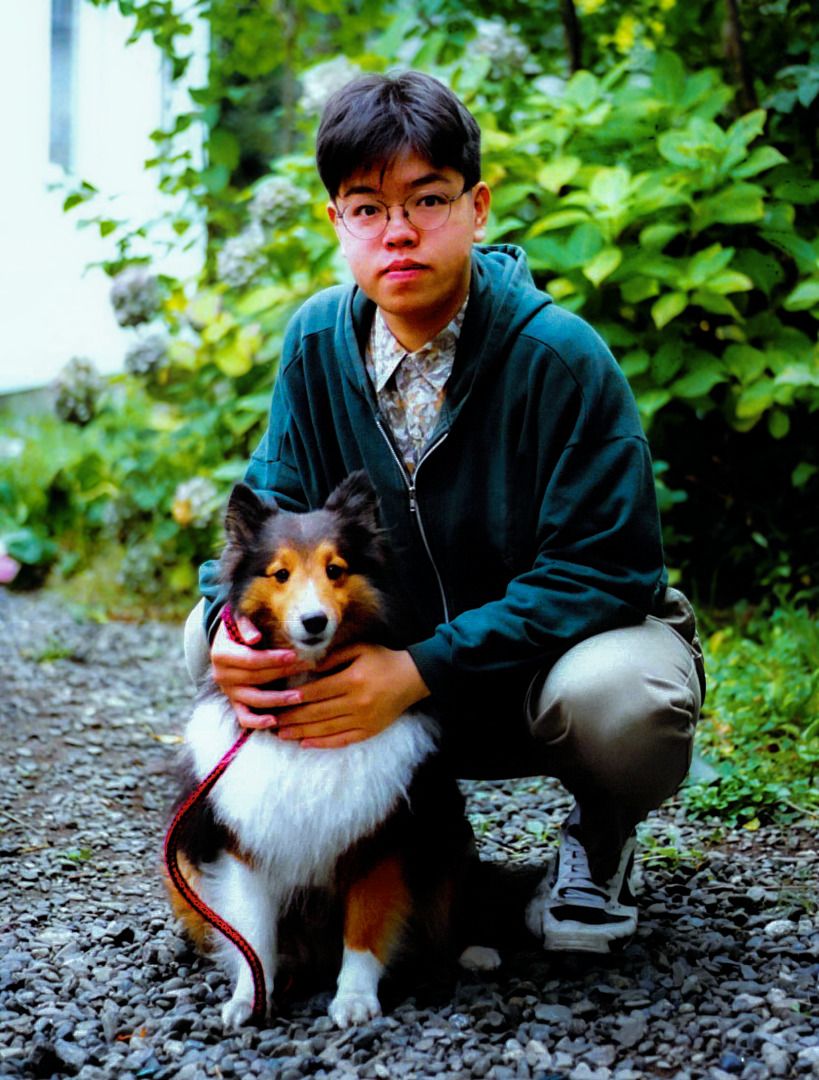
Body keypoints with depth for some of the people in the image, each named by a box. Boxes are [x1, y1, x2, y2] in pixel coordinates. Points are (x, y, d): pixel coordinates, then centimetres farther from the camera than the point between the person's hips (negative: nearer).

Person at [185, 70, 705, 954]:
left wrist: (419, 672, -35)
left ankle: (600, 835, 1)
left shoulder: (560, 355, -23)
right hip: (397, 654, 5)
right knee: (210, 642, -15)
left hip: (565, 639, -4)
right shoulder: (317, 341, -7)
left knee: (620, 698, -39)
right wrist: (233, 622, -28)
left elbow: (599, 569, -25)